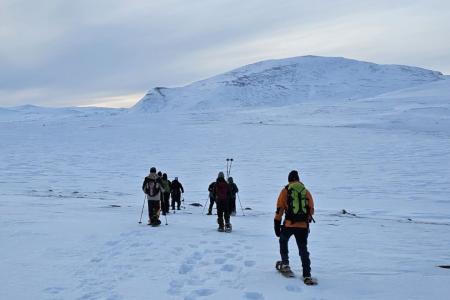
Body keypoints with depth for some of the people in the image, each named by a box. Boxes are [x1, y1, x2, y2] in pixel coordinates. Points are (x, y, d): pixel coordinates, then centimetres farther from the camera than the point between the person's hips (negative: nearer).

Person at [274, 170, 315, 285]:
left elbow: (279, 209, 1)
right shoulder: (306, 191, 11)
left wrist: (277, 225, 5)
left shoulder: (285, 191, 4)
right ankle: (307, 275, -1)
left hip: (289, 224, -2)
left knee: (283, 241, 27)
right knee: (303, 250, 7)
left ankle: (285, 263, 21)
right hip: (303, 225, 2)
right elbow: (311, 210, 12)